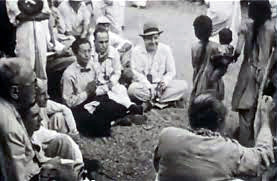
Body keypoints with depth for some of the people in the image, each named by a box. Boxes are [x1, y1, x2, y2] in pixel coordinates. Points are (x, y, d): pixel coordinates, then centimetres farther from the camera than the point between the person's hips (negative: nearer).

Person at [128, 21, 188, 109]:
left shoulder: (165, 49, 1)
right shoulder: (137, 51, -4)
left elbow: (171, 71, 3)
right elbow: (136, 73, -8)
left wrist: (165, 81, -20)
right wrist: (149, 86, -24)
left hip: (161, 85, 3)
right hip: (143, 84, -2)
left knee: (183, 85, -20)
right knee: (132, 89, -36)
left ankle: (150, 100, -23)